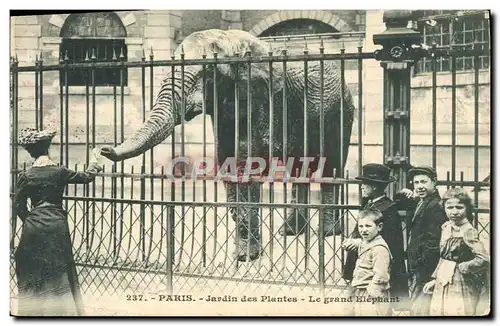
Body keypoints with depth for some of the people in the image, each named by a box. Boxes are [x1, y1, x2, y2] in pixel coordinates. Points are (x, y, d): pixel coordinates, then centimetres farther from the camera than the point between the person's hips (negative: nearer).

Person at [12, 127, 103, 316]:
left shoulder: (25, 176, -4)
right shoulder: (60, 172, -3)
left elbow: (18, 207, 0)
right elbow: (87, 177, 11)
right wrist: (94, 161, 28)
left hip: (34, 228, 0)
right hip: (57, 226, 0)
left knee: (32, 273, 12)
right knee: (60, 272, 9)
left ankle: (34, 311, 15)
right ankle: (62, 309, 13)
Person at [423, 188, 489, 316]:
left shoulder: (468, 231, -17)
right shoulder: (446, 227, 5)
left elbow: (483, 259, -25)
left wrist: (461, 267, -15)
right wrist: (434, 279, 13)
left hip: (460, 286, -7)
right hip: (442, 284, 7)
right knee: (438, 312, 11)